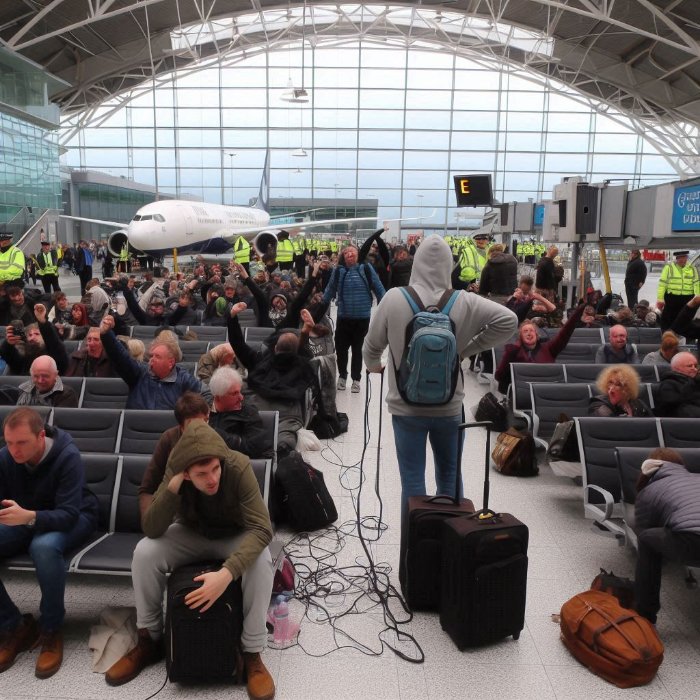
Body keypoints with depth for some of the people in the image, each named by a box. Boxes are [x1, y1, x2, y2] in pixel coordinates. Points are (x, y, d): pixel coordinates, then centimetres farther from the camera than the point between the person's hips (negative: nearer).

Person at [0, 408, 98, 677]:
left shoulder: (67, 456, -27)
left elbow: (68, 515, -32)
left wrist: (29, 516, -51)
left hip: (72, 520, -5)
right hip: (24, 519, 5)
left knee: (44, 546, -39)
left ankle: (51, 630, -16)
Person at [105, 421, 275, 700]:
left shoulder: (238, 467, -33)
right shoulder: (175, 471, -25)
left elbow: (262, 530, -38)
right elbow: (151, 530, -27)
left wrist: (226, 573, -52)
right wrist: (173, 486, -42)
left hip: (235, 537, -2)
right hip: (192, 534, 3)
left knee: (261, 560, -34)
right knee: (144, 551, -24)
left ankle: (252, 653, -16)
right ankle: (150, 640, -2)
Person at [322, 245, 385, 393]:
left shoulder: (366, 268, -6)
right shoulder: (338, 271, -3)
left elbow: (379, 289, -2)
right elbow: (330, 291, 7)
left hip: (362, 317, -1)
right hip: (343, 317, 1)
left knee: (357, 349, 13)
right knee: (341, 348, 7)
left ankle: (356, 379, 27)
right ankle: (342, 376, 31)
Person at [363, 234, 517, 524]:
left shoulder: (394, 298, -13)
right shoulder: (464, 302, -11)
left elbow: (372, 346, -3)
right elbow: (508, 321, -9)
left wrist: (373, 366, 20)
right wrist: (467, 349, -1)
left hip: (407, 407, -1)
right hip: (449, 406, 2)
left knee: (412, 481, 9)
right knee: (450, 476, 19)